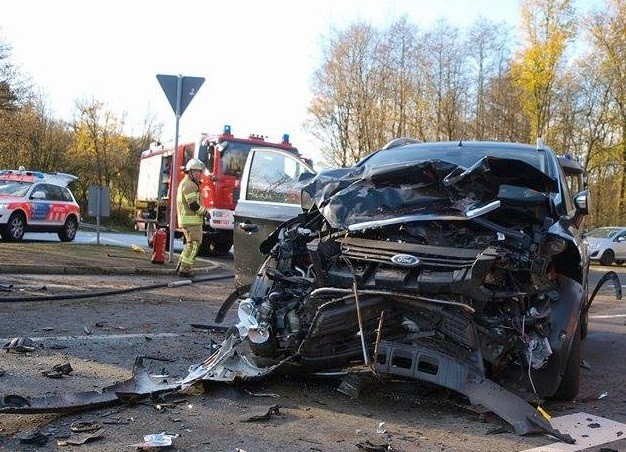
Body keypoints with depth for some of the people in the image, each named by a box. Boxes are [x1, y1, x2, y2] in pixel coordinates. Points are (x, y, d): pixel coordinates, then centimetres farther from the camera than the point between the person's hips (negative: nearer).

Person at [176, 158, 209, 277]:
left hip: (185, 219, 11)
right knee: (194, 244, -8)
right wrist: (205, 212, -9)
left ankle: (181, 265, 23)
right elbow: (193, 205, -20)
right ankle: (184, 269, -8)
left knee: (190, 244, 19)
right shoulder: (189, 185, -14)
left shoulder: (184, 183, 21)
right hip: (191, 220, -11)